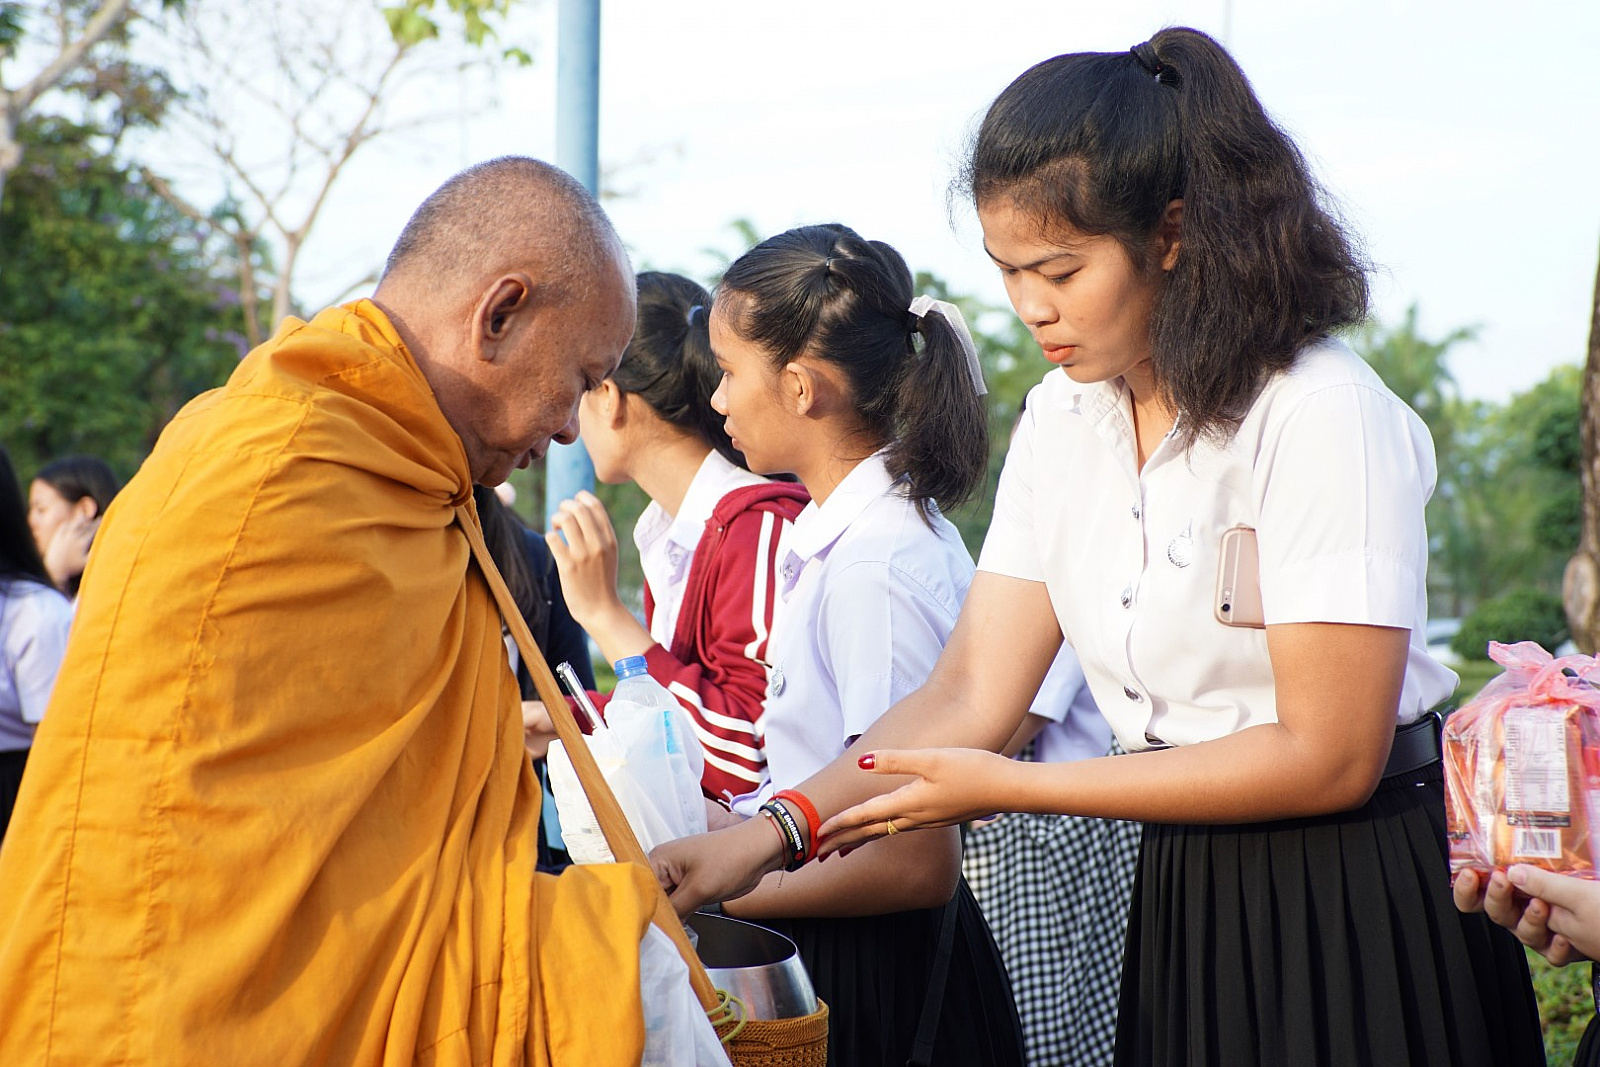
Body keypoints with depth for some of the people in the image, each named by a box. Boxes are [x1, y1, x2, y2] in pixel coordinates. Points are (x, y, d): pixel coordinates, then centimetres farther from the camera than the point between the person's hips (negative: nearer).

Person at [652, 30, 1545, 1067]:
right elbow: (973, 689, 0)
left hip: (1356, 901, -6)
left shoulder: (1320, 415, -18)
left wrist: (1008, 787, -19)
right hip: (1183, 894, 6)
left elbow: (1328, 757, -21)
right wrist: (762, 838, -14)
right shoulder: (1062, 420, 4)